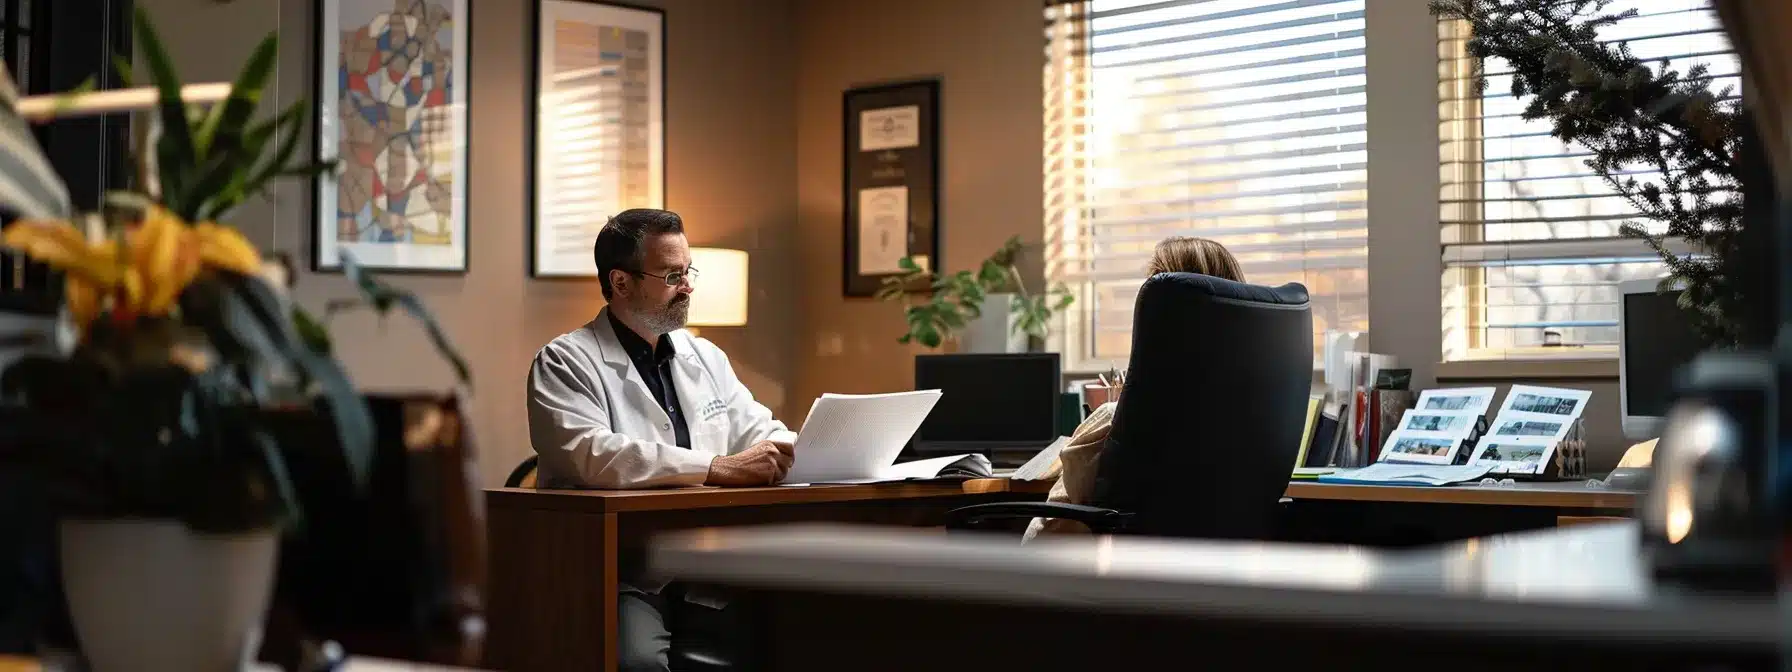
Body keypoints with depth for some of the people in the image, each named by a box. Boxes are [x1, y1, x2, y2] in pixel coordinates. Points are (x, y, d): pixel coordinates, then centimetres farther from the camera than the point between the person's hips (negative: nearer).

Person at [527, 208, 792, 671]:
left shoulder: (706, 358, 20)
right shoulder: (566, 363, -2)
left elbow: (762, 434, 19)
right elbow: (591, 455, -19)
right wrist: (717, 468, -22)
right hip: (621, 577, -5)